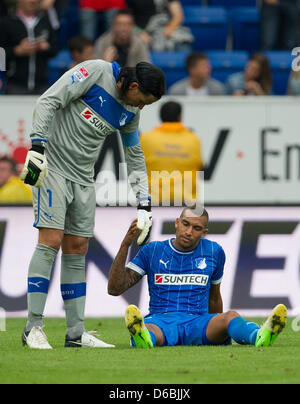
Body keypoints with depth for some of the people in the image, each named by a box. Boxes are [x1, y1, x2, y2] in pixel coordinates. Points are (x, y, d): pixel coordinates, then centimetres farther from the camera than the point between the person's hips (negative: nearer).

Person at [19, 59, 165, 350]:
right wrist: (38, 147, -25)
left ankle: (76, 333, 10)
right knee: (51, 241, -14)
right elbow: (47, 102, -17)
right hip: (52, 167, -7)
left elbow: (135, 157, 19)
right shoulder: (95, 72, -13)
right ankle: (33, 328, -11)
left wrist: (144, 205, 14)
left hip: (83, 178, 7)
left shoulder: (130, 112, 8)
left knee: (77, 249, 6)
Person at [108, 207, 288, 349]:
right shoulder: (152, 251, 12)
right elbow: (115, 288, 7)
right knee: (148, 328, -41)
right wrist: (125, 245, -3)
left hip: (197, 322, 1)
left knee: (230, 317, -34)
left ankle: (260, 337, -67)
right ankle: (144, 339, -79)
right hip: (160, 319, -1)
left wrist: (219, 332, 33)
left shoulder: (214, 252, 15)